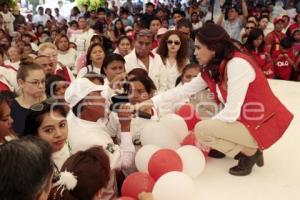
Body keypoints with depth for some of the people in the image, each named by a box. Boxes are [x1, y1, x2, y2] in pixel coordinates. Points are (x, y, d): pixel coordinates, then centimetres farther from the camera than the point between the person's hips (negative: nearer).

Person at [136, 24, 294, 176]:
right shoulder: (212, 70, 1)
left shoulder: (238, 64, -24)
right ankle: (247, 148, 13)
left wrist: (205, 128, -11)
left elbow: (231, 113, -25)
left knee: (202, 129, -18)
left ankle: (251, 153, -1)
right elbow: (184, 90, 7)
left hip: (265, 125, -8)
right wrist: (153, 101, 4)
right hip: (245, 120, 9)